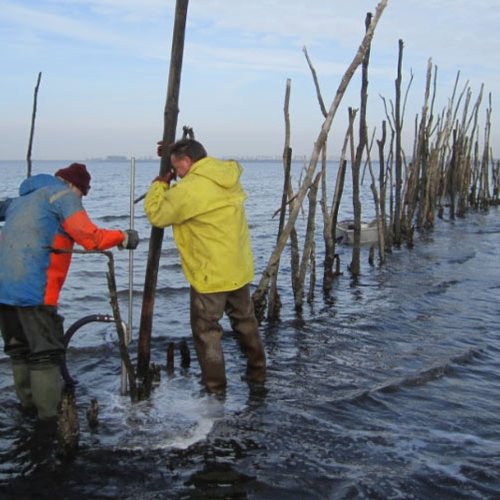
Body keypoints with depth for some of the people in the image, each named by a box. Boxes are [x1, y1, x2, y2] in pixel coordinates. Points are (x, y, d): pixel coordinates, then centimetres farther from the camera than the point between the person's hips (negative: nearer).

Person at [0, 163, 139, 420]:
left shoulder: (22, 199, 24)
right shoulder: (64, 195, -1)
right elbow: (90, 237, -9)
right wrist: (124, 237, 2)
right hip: (34, 290, -8)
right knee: (46, 353, 0)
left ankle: (29, 407, 28)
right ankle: (50, 417, 4)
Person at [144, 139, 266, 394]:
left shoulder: (188, 190, -23)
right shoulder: (229, 175, 0)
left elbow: (156, 214, -10)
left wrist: (159, 184, 5)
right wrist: (176, 152, 18)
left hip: (210, 275, -7)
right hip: (240, 270, 7)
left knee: (206, 330, 9)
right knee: (245, 320, 23)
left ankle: (215, 385, 16)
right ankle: (257, 371, 35)